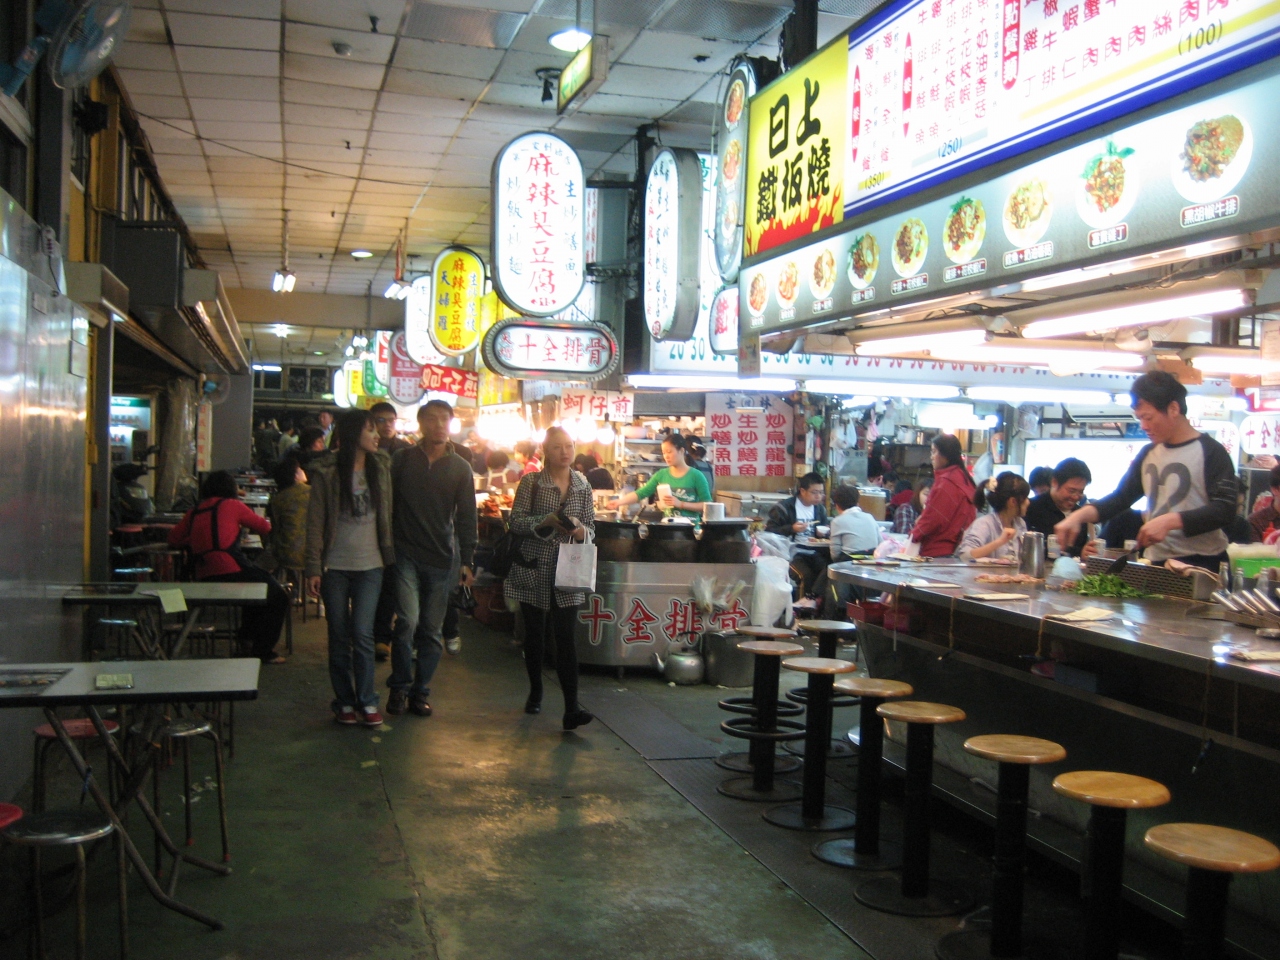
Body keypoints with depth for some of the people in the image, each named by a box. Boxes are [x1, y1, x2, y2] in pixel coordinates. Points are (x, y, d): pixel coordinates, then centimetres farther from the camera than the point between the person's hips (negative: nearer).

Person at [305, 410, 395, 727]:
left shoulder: (381, 467, 5)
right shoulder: (328, 473, -4)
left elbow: (387, 514, 9)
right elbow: (315, 523, -4)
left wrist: (390, 555, 3)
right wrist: (314, 568, -8)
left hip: (370, 565, 1)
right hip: (335, 566, -1)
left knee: (363, 633, -5)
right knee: (339, 637, 6)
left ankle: (367, 701, 7)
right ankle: (344, 701, 18)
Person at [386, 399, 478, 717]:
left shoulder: (460, 468, 5)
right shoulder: (401, 460, 3)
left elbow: (466, 517, 6)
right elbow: (387, 505, 6)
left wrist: (466, 560, 1)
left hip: (442, 559, 1)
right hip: (406, 555, -1)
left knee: (431, 630, 6)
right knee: (408, 620, -13)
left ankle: (420, 691, 18)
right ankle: (399, 686, 4)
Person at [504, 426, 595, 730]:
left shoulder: (583, 485, 6)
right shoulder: (531, 483, -2)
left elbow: (591, 525, 10)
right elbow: (516, 522, -7)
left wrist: (581, 531, -13)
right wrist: (547, 521, -21)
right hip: (534, 570, -1)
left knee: (565, 636, -7)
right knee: (534, 633, 10)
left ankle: (572, 708, -10)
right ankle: (535, 691, 31)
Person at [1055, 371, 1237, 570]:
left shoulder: (1210, 453, -9)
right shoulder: (1147, 454, 11)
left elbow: (1224, 511, -17)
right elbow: (1119, 498, 12)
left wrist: (1169, 521, -29)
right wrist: (1080, 515, -6)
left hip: (1202, 565, -6)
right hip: (1157, 564, 6)